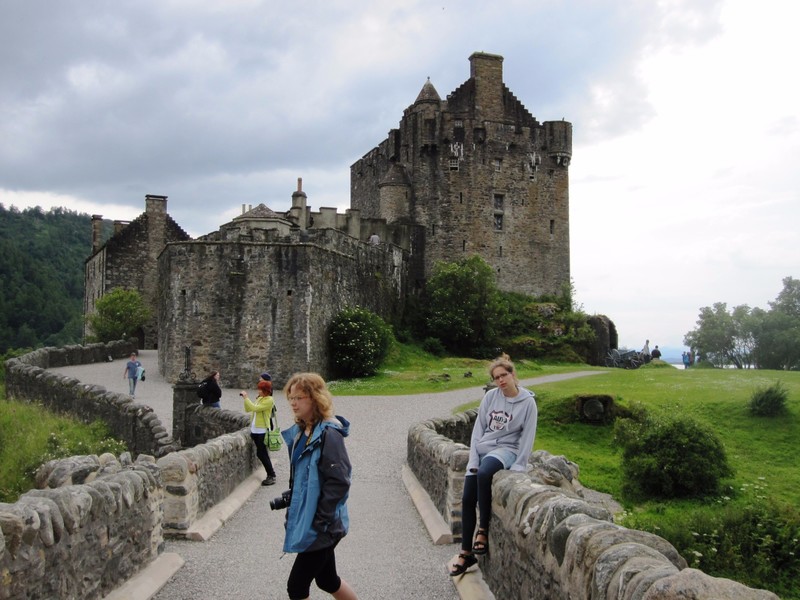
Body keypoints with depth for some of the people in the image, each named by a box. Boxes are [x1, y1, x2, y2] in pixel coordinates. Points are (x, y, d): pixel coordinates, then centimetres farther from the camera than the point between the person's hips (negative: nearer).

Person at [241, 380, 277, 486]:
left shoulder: (269, 400, -14)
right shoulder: (259, 398, 13)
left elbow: (255, 408, -23)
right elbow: (248, 409, 15)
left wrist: (246, 397, -16)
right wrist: (245, 399, 2)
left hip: (262, 431, -9)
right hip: (255, 430, 9)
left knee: (262, 454, -5)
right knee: (260, 454, 12)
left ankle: (271, 476, 4)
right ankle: (271, 474, 21)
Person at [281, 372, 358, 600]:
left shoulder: (328, 434, -19)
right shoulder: (299, 432, 8)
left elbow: (339, 482, -23)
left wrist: (320, 521, -20)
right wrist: (290, 496, 6)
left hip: (320, 526, -9)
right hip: (305, 520, 9)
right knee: (327, 580, 20)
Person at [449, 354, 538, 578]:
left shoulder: (527, 402, -6)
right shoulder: (490, 396, 2)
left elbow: (527, 437, -6)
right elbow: (478, 428, 3)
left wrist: (518, 466, -14)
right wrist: (473, 460, -5)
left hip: (506, 450, -4)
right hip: (482, 448, 5)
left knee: (484, 474, -37)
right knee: (467, 499, -5)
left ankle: (483, 529, -21)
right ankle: (466, 553, 8)